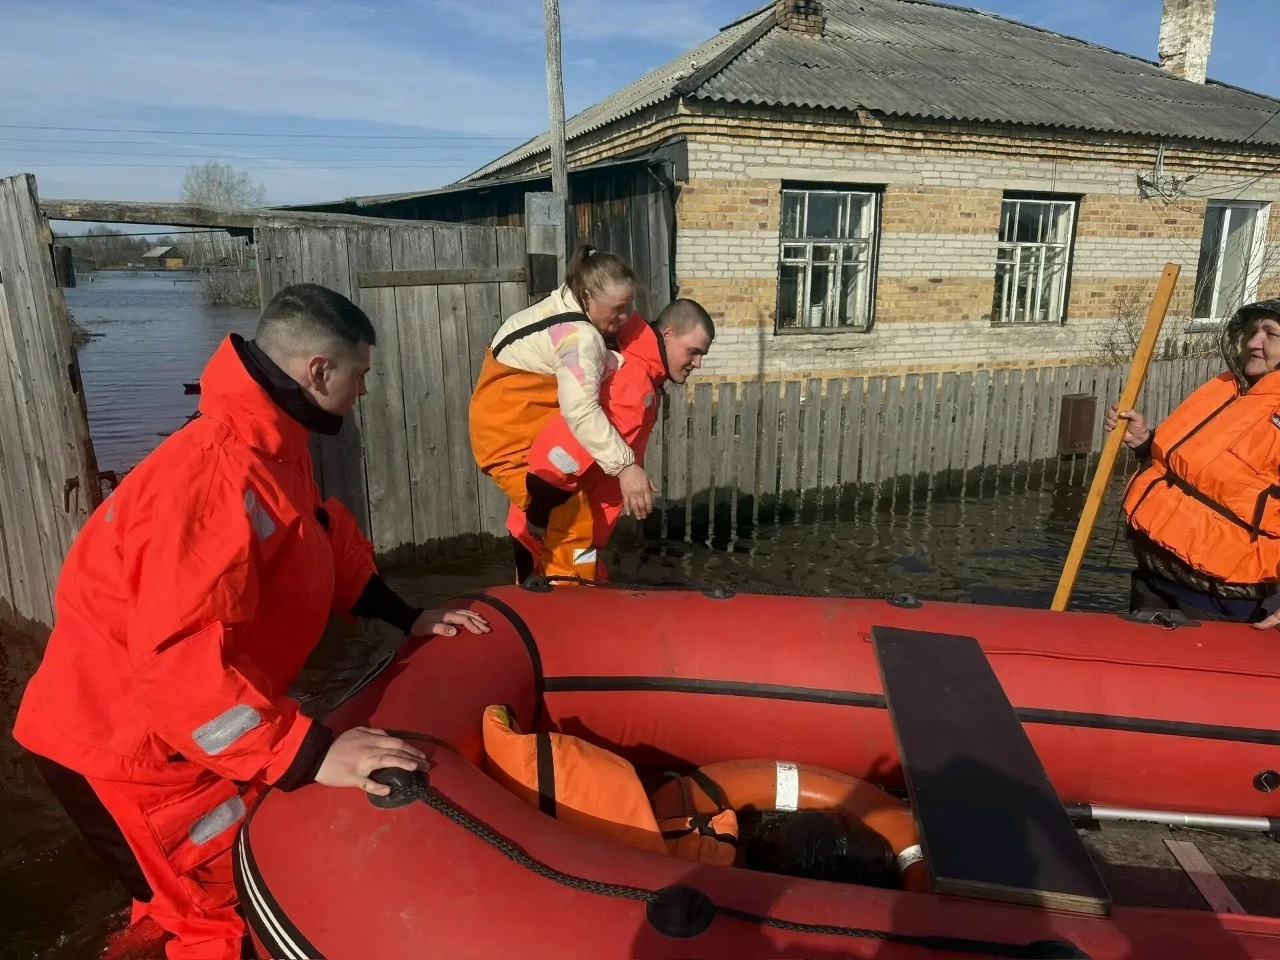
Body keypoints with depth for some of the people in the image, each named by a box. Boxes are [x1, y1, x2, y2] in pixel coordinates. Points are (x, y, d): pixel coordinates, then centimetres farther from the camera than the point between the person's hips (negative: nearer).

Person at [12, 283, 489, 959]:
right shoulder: (222, 473, -32)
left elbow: (324, 539, 12)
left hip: (173, 727, 9)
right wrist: (309, 753, -38)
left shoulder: (272, 445, 1)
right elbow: (179, 655, -37)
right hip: (126, 743, -9)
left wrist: (405, 616, 8)